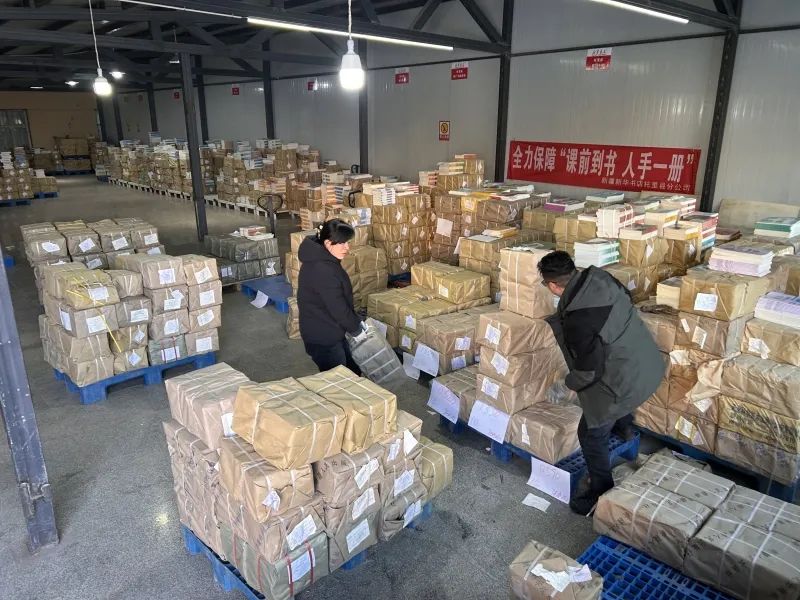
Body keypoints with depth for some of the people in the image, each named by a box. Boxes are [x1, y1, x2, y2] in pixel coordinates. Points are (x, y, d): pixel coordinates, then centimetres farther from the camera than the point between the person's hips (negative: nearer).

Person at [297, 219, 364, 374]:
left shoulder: (320, 259, 4)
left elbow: (340, 300, 13)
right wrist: (355, 328, -8)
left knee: (353, 373, 20)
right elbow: (337, 307, -23)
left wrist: (355, 321, 11)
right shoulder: (322, 270, -28)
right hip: (322, 337, -10)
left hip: (328, 331, 10)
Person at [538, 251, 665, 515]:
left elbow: (589, 370, -25)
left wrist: (570, 382, -4)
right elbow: (626, 296, 12)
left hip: (627, 380, -9)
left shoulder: (577, 320, -33)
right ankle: (623, 425, 61)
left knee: (591, 434, 9)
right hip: (648, 363, 9)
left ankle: (602, 493, 24)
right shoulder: (597, 276, -10)